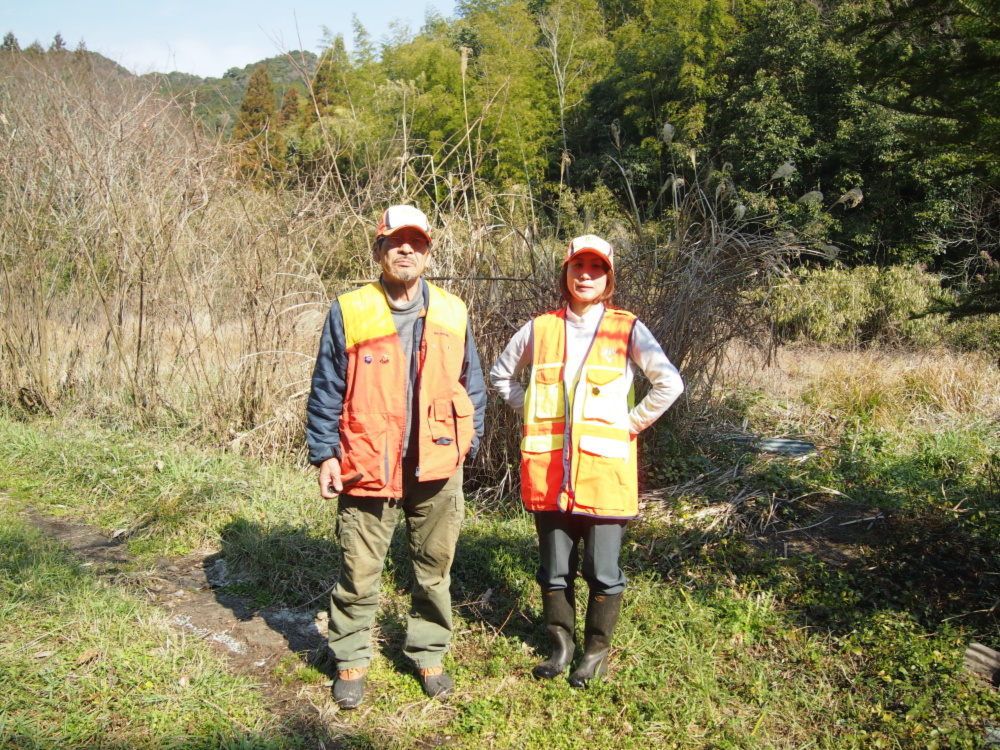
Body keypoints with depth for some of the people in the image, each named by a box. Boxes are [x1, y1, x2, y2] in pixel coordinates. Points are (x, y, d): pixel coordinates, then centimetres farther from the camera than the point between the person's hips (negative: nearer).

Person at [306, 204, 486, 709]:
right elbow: (326, 392, 0)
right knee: (358, 572, 8)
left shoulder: (452, 314, 5)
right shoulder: (349, 313, -2)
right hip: (368, 468, -2)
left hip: (437, 468, 2)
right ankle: (350, 662, 27)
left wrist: (468, 444, 6)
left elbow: (471, 387, 12)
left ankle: (428, 655, 33)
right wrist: (324, 454, -4)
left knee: (434, 568, 14)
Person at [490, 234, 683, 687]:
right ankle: (561, 645, 29)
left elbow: (670, 383, -1)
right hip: (548, 470, 2)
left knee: (603, 570, 5)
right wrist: (531, 412, 10)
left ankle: (597, 651, 24)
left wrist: (633, 423, -3)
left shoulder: (627, 330, 1)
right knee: (554, 568, 12)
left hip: (604, 468, -2)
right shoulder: (540, 328, 7)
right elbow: (501, 374, 20)